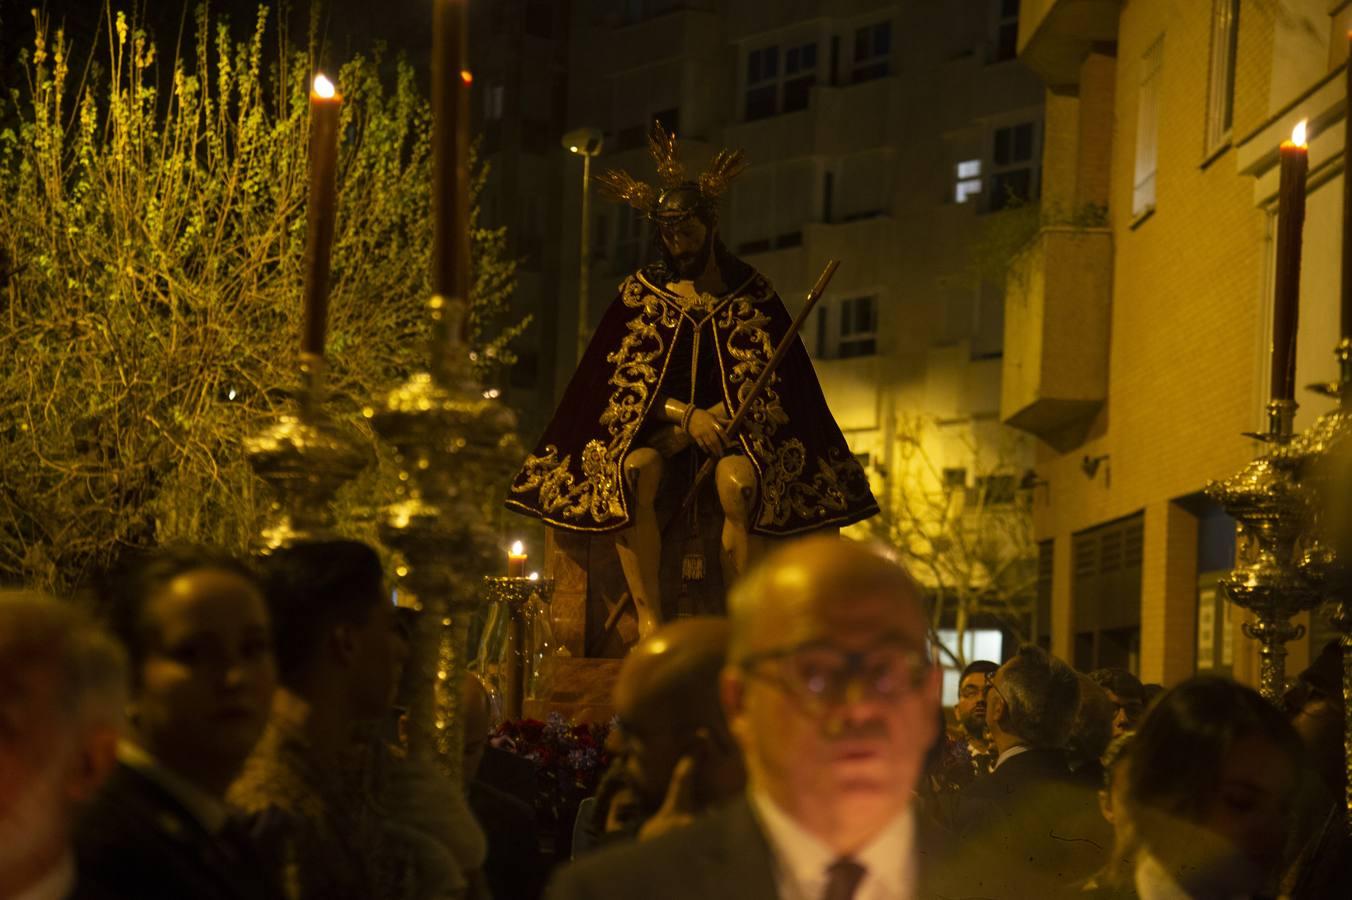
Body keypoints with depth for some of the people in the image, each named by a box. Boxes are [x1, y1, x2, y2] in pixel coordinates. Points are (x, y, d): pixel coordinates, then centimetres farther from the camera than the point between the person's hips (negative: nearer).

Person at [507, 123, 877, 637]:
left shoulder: (750, 294, 8)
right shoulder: (642, 293, 9)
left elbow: (769, 387, 5)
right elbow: (625, 385, 2)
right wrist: (687, 414, -12)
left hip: (730, 427, -1)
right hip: (654, 427, 1)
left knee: (739, 483, -35)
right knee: (632, 472, -34)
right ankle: (649, 620, -35)